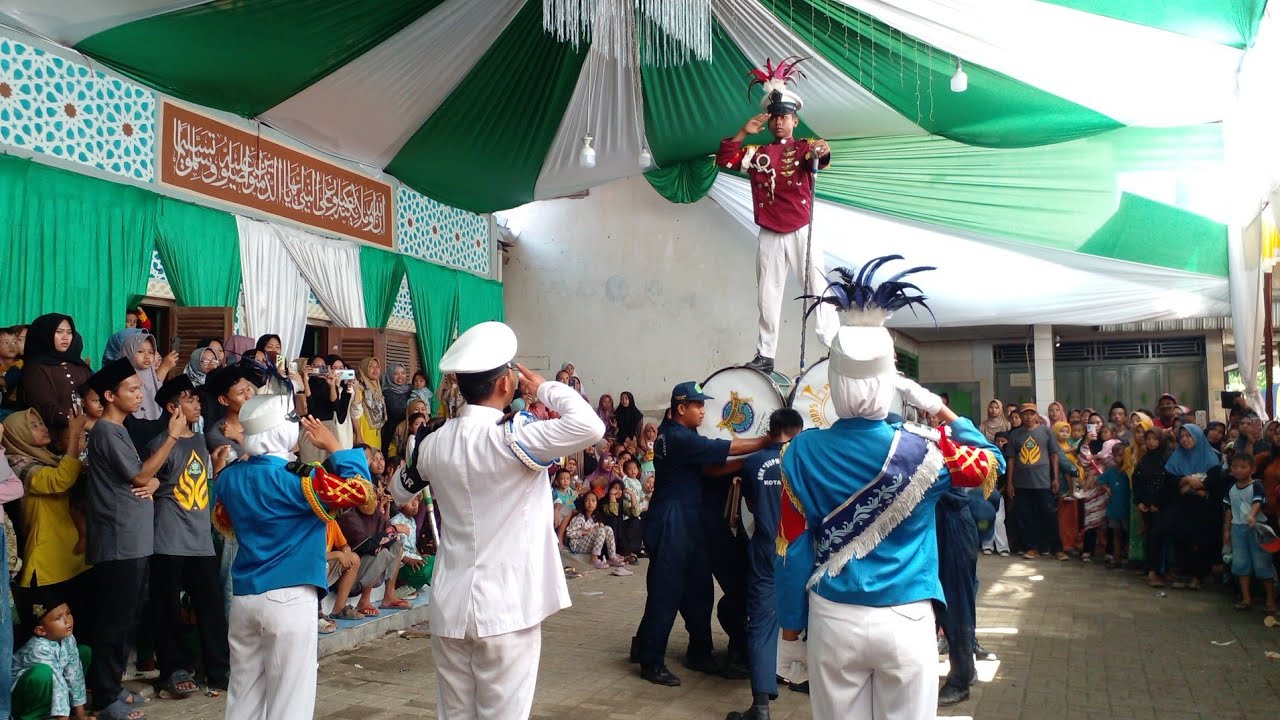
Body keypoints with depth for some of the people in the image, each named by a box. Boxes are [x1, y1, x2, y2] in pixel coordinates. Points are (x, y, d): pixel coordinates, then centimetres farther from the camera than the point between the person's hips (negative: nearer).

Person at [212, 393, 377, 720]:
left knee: (243, 694, 16)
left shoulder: (230, 476, 5)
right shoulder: (297, 477, -16)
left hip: (243, 596, 7)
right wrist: (333, 446, -5)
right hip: (289, 598, -7)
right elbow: (361, 492, -13)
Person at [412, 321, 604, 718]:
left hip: (450, 605, 6)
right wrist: (544, 387, -11)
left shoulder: (434, 443, 2)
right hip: (505, 608, -6)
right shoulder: (511, 439, -19)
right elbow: (590, 426, -28)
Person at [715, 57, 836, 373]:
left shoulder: (805, 148, 2)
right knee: (768, 296, 8)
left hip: (802, 232, -3)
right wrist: (743, 133, -9)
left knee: (817, 288, -5)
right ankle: (765, 355, 15)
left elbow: (819, 159, -20)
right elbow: (724, 159, 2)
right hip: (770, 235, 3)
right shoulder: (758, 153, 10)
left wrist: (823, 152, -44)